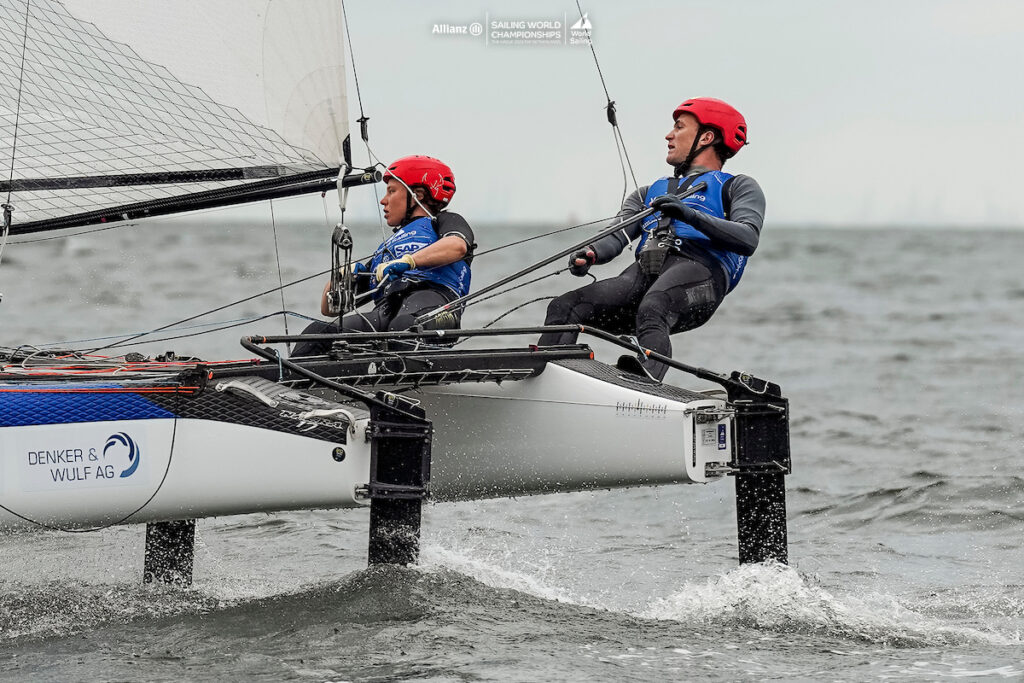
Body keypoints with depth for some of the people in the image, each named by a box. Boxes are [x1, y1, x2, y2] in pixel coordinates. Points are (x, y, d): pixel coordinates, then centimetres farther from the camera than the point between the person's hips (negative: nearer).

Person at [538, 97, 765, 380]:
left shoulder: (738, 187, 22)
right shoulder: (651, 193, 39)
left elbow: (748, 239, 0)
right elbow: (617, 236, 19)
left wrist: (691, 215, -15)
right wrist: (590, 254, -6)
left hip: (699, 271, -6)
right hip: (642, 272, 6)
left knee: (651, 310, -39)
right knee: (564, 307, -19)